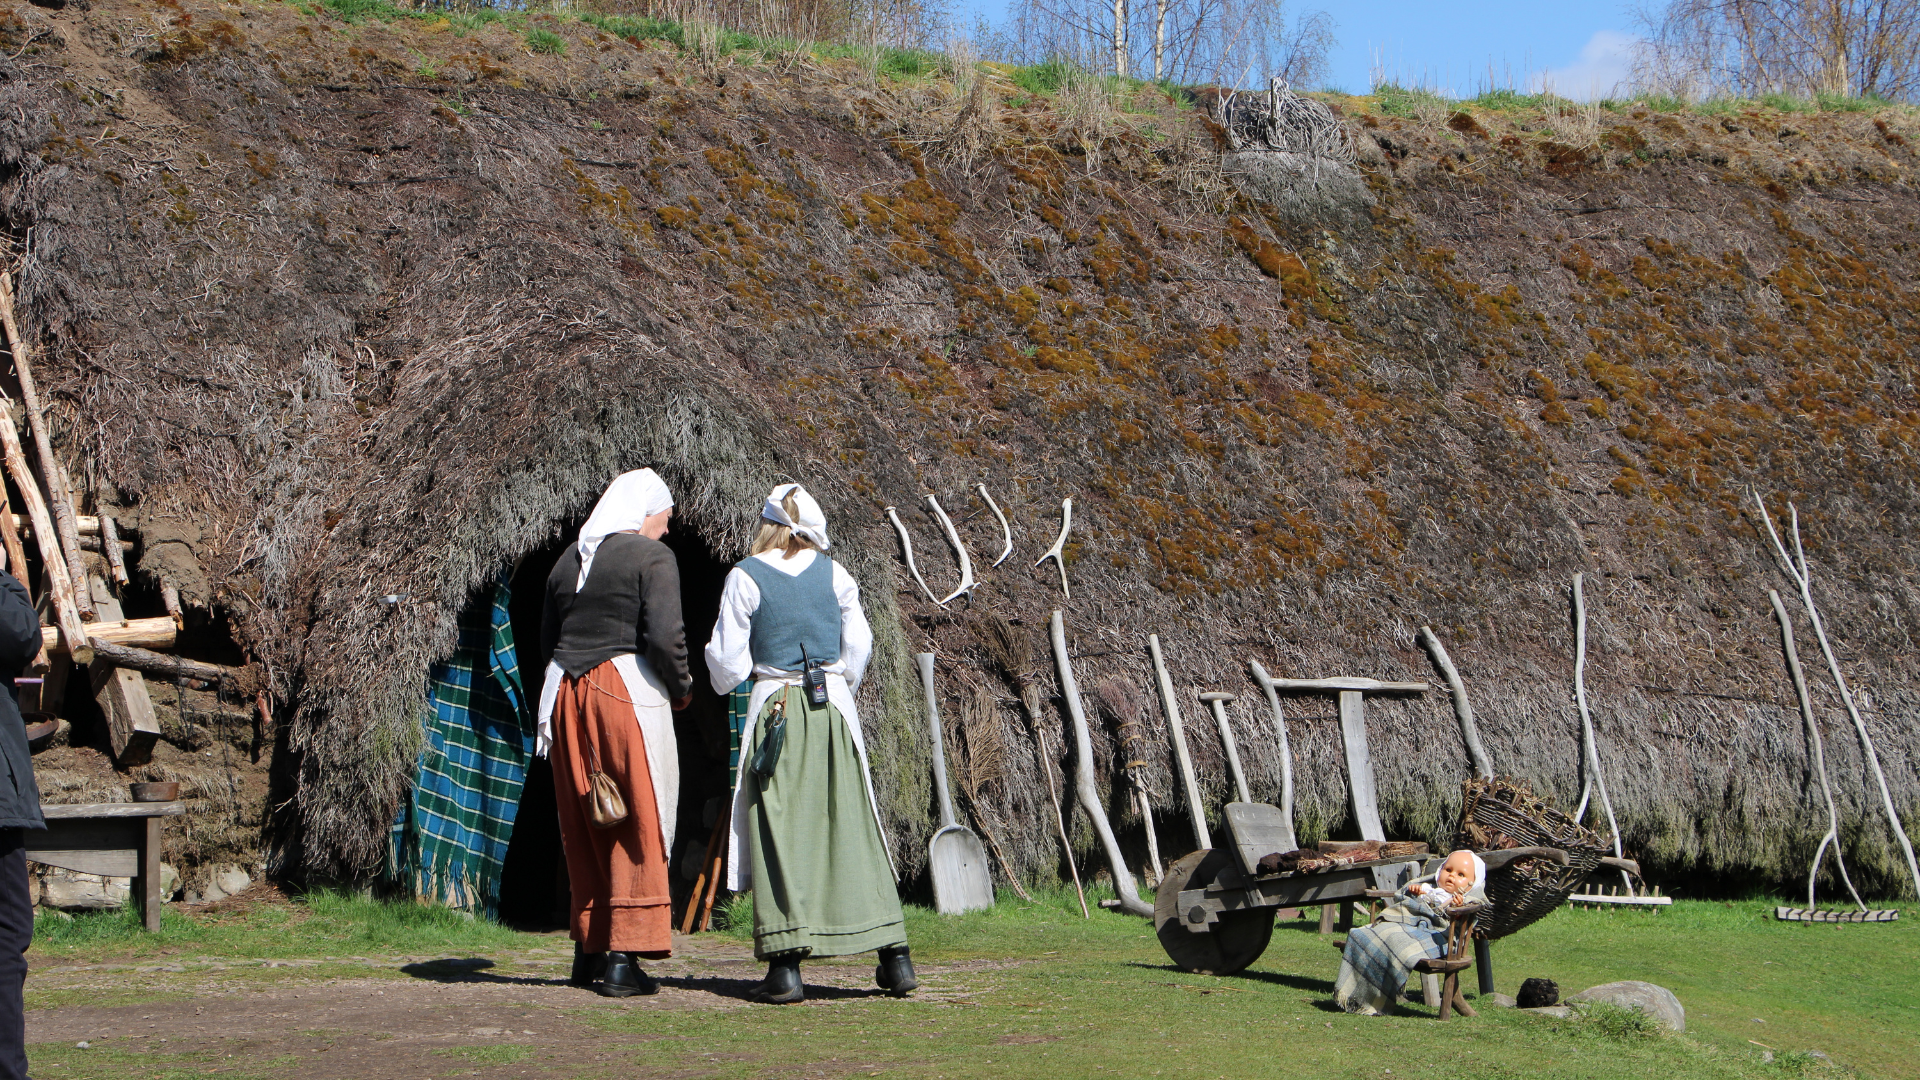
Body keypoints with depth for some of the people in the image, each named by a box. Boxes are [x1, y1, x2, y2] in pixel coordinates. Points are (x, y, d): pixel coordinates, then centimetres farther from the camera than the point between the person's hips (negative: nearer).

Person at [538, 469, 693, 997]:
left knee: (584, 825, 14)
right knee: (638, 823, 0)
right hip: (627, 691, -6)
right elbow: (665, 634, -16)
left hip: (565, 691, 7)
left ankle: (588, 948, 20)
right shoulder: (651, 557, -6)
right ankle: (622, 957, -3)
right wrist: (681, 688, -1)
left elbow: (548, 638, 17)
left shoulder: (568, 560, 15)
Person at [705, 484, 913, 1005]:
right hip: (833, 708, 3)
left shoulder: (745, 577, -3)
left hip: (775, 708, -3)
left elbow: (728, 665, -2)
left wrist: (723, 677, 20)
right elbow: (858, 645, 8)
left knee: (779, 833, 0)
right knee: (853, 827, 7)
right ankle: (895, 957, 7)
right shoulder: (834, 573, 5)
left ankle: (786, 968, -4)